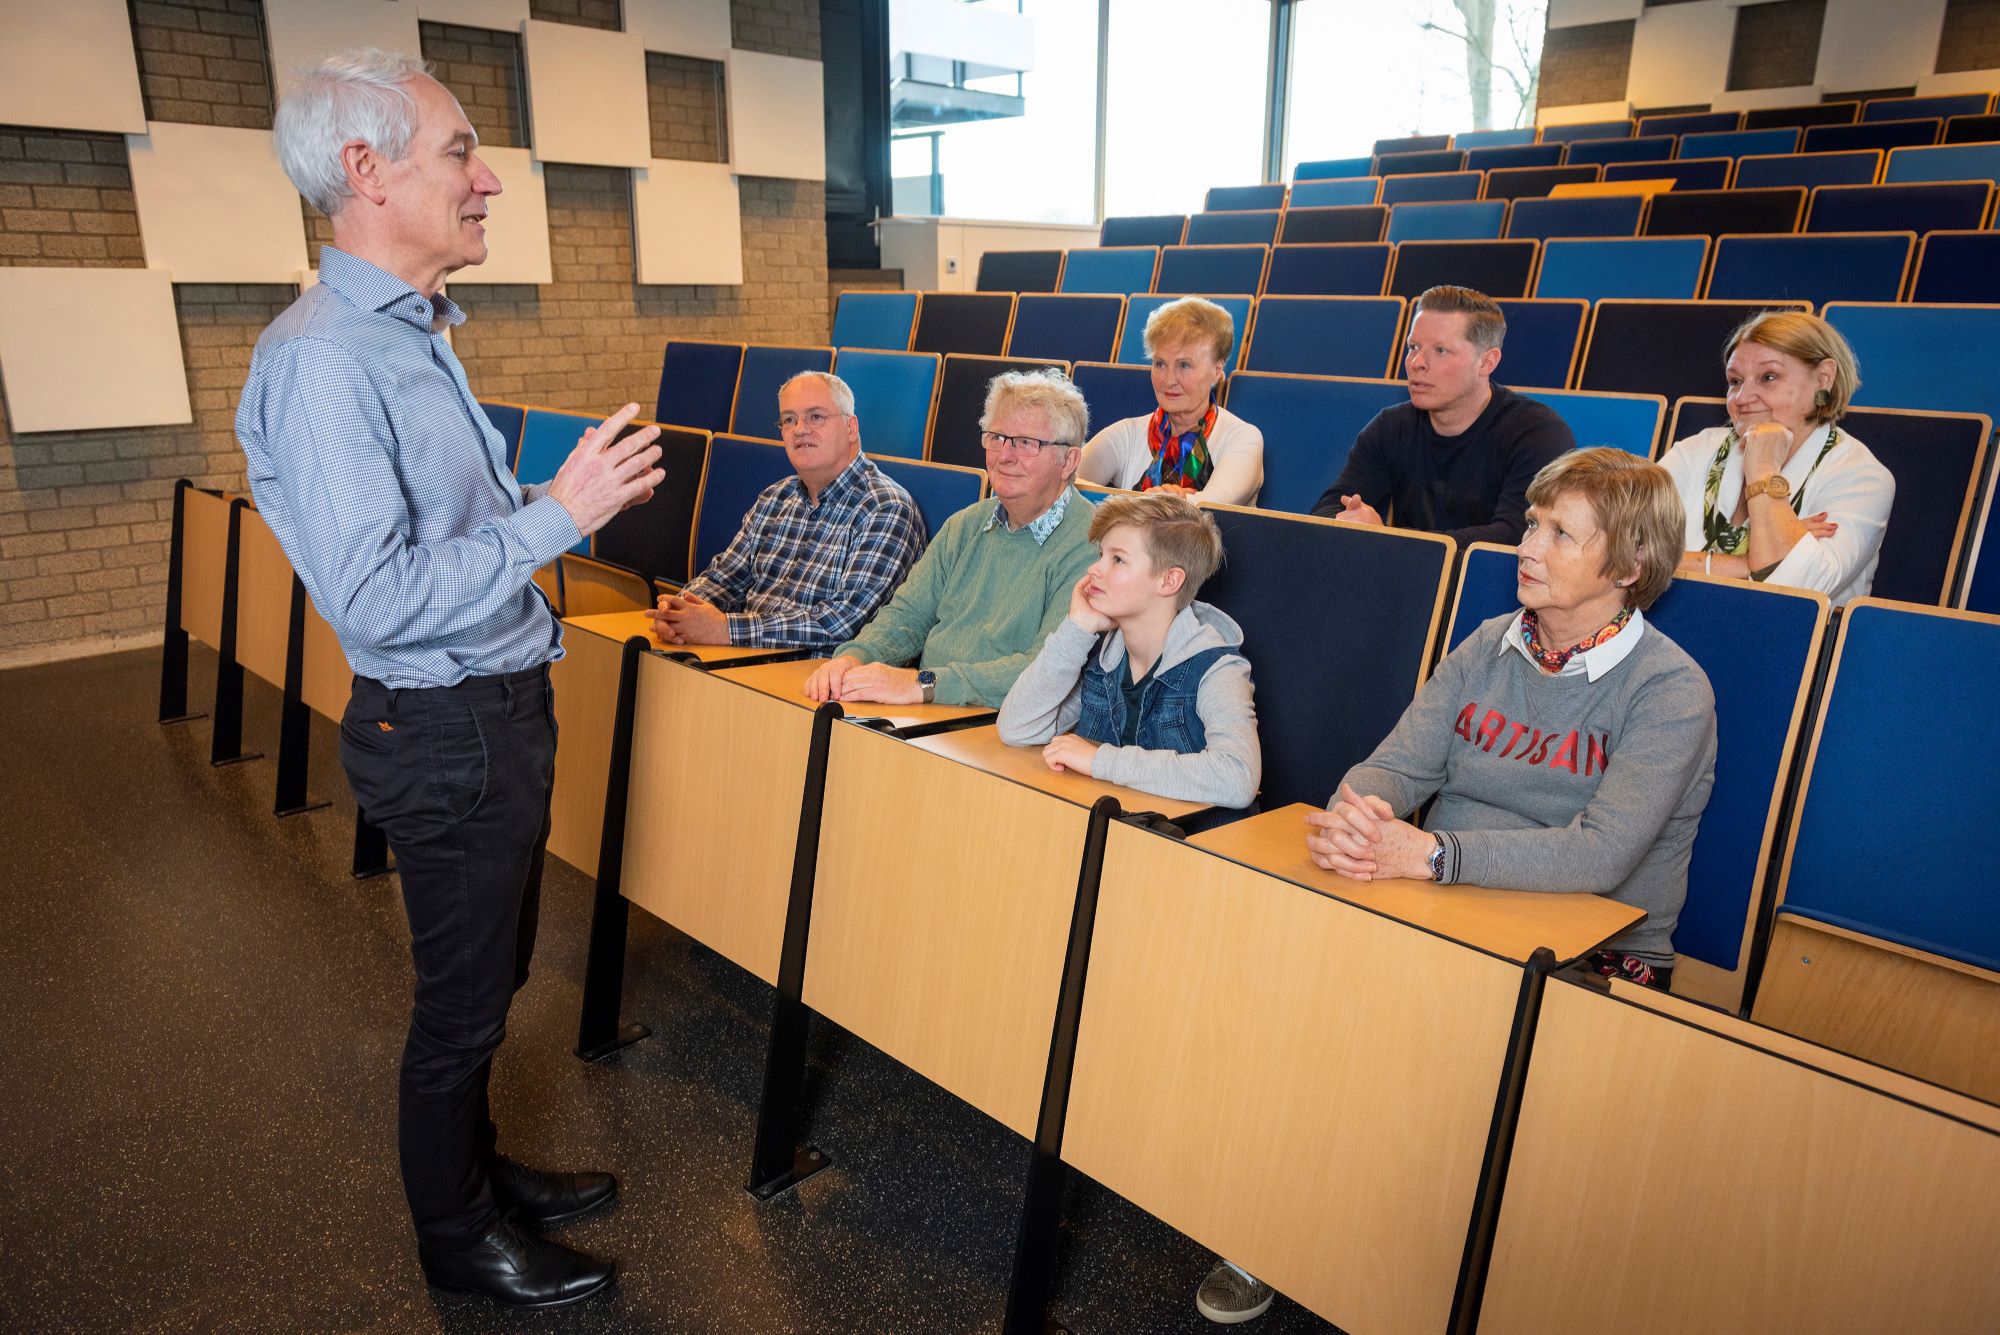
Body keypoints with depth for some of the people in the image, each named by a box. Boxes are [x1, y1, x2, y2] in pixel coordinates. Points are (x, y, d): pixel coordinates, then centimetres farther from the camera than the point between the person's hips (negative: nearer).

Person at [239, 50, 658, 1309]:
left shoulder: (414, 335, 10)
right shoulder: (323, 359, -22)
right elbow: (376, 597, -27)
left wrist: (584, 492, 8)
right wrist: (557, 515, -26)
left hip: (501, 706, 9)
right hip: (445, 729, -9)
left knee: (490, 978, 23)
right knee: (463, 999, 10)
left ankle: (480, 1168, 45)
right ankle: (457, 1232, 33)